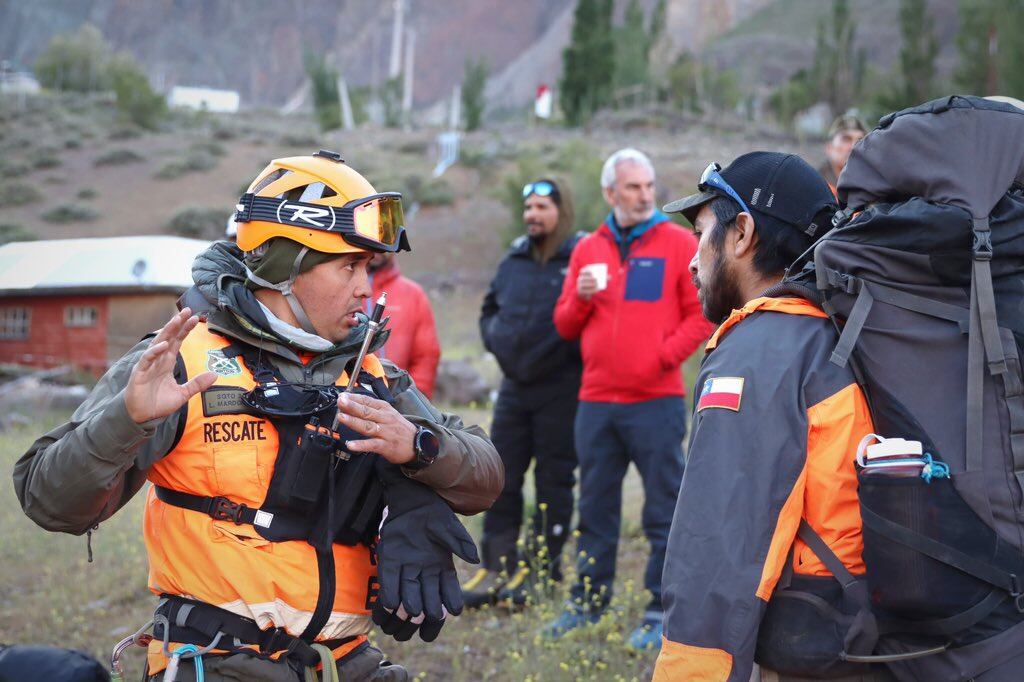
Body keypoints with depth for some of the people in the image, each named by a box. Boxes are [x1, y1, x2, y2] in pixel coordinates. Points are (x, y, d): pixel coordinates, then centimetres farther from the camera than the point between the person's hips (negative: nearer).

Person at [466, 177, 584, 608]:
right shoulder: (514, 260, 13)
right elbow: (490, 309, 27)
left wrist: (569, 347, -15)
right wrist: (496, 337, 10)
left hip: (561, 391, -6)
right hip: (515, 386, 6)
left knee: (553, 482, 4)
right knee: (501, 480, 6)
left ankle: (542, 570, 11)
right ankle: (497, 566, 12)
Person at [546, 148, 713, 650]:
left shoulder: (678, 243, 1)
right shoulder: (588, 250, 13)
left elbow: (702, 314, -2)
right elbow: (565, 326, 16)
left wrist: (665, 355, -13)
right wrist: (581, 298, -4)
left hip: (656, 401, -4)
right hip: (597, 401, 4)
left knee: (664, 512, -2)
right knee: (595, 510, 12)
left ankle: (661, 613, 4)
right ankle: (588, 603, 23)